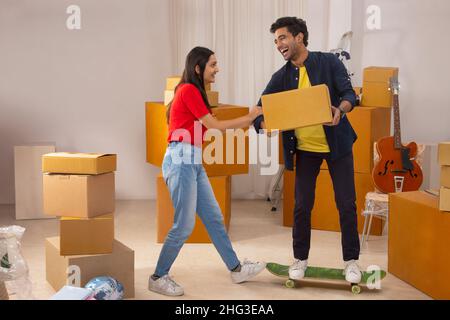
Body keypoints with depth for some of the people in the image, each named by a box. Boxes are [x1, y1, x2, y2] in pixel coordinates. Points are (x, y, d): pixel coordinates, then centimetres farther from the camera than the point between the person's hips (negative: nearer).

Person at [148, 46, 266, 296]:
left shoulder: (195, 93, 18)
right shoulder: (188, 90, -10)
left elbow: (211, 128, 17)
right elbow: (214, 126, -9)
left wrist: (248, 120, 18)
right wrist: (248, 117, 1)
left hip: (193, 162, 10)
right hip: (181, 160, -10)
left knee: (214, 219, 13)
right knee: (184, 225, -6)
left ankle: (236, 269, 22)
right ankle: (158, 278, 7)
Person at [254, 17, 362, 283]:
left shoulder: (329, 62, -7)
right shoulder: (281, 77, -1)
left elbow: (349, 93, -14)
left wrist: (341, 109, -36)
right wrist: (264, 123, -28)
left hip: (337, 144, -2)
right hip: (305, 149, 2)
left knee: (347, 204, 2)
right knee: (302, 206, 4)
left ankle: (351, 260, 16)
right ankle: (300, 259, 22)